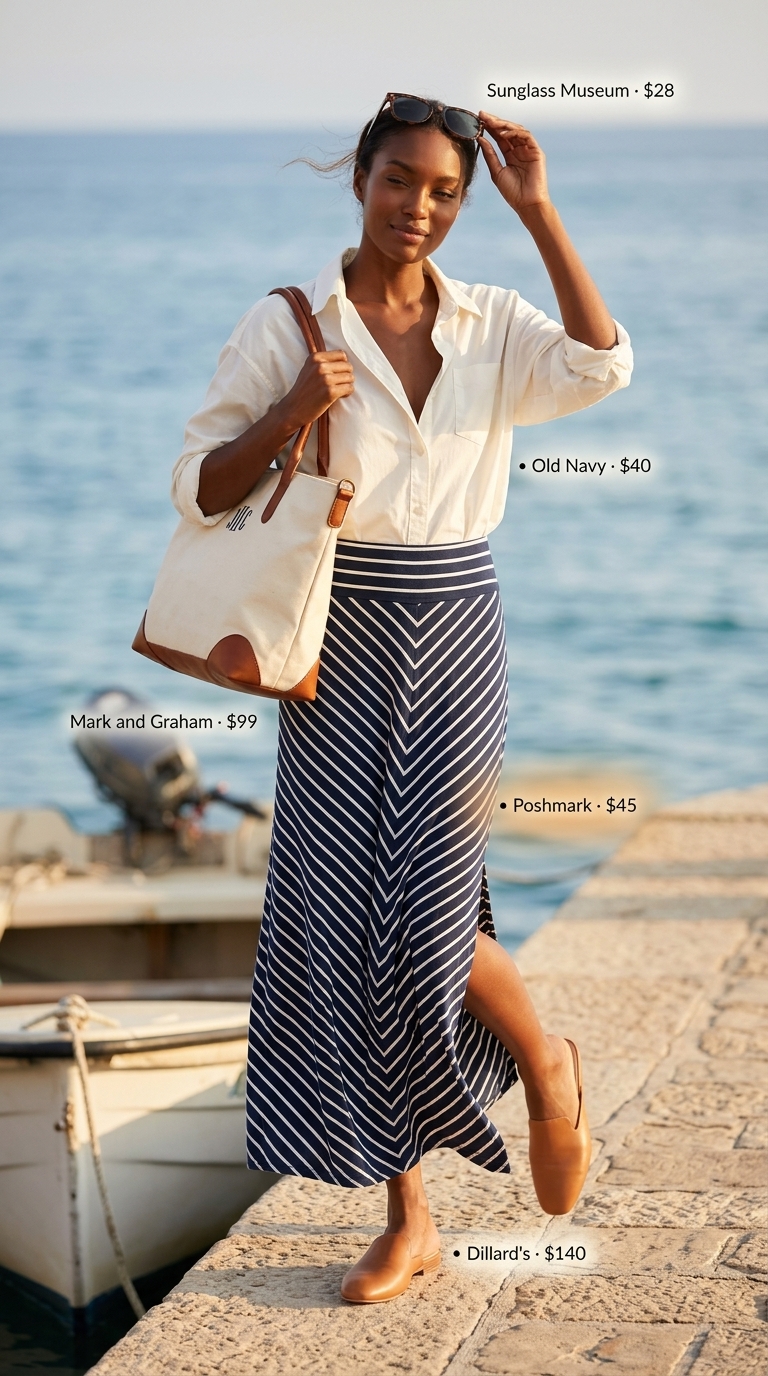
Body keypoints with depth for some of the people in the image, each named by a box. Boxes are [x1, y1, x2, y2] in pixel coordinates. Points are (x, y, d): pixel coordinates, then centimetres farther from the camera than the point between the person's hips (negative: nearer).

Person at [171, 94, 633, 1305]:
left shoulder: (493, 326, 5)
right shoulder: (286, 326, -1)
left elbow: (602, 366, -15)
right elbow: (200, 488, -2)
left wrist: (538, 210, -12)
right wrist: (287, 417, -19)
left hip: (457, 638, 0)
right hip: (344, 645, 0)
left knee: (427, 921, -6)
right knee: (342, 922, 0)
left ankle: (547, 1064, 28)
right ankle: (408, 1219, 12)